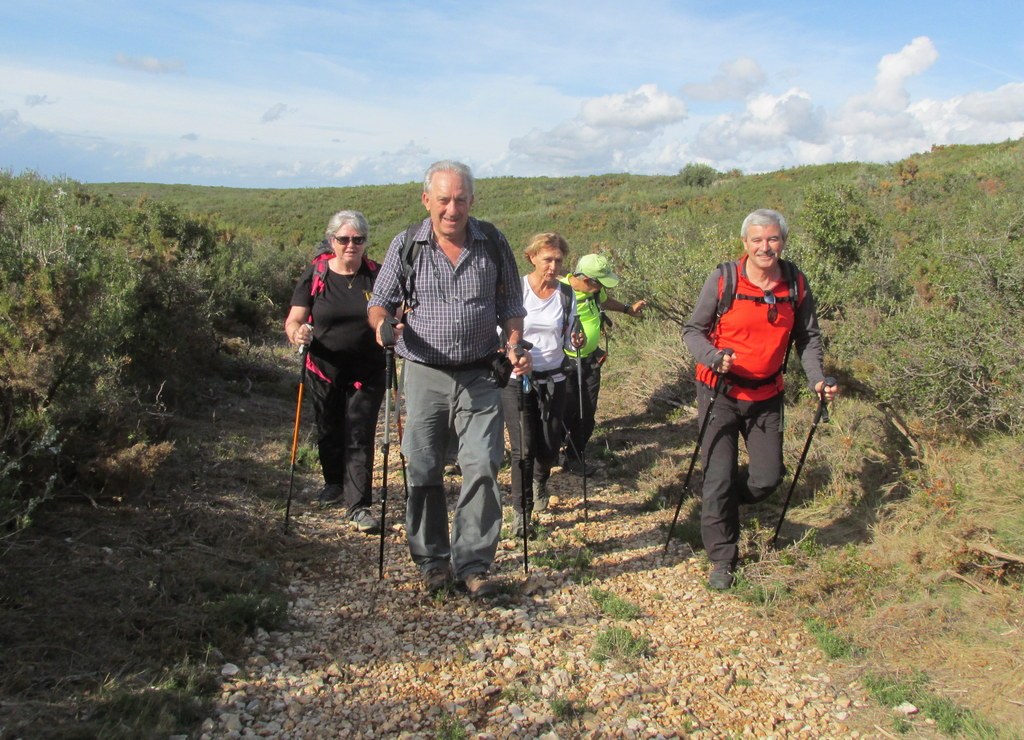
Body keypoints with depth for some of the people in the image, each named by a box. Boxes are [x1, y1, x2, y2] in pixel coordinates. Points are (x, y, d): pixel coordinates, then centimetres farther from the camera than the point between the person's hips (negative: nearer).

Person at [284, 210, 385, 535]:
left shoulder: (376, 276, -2)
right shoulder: (314, 275, -4)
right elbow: (293, 320, -6)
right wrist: (297, 333, -29)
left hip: (367, 372, -1)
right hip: (325, 371, 2)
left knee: (360, 438, -4)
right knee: (328, 433, 18)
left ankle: (359, 505, 1)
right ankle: (334, 483, 42)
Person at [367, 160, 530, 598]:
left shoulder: (493, 243, 3)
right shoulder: (406, 246, 0)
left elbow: (510, 303, 10)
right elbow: (380, 300, 6)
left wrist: (513, 344, -7)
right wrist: (383, 323, -17)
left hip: (480, 376, 0)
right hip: (424, 375, 0)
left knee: (482, 468, -7)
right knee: (423, 472, 4)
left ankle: (472, 563, 5)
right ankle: (432, 561, 20)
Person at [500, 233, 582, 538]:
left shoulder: (566, 295, 3)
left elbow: (568, 339, 11)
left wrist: (577, 342, -12)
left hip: (553, 378, 3)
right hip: (517, 378, -3)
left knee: (549, 448, 7)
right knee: (523, 449, -8)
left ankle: (539, 480, 43)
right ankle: (520, 513, 8)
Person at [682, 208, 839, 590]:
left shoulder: (796, 284, -2)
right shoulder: (723, 279, -12)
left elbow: (808, 337, 9)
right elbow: (692, 330, -7)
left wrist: (817, 378, -5)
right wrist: (713, 357, -26)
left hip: (766, 394, 4)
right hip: (720, 391, -3)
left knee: (768, 476, 4)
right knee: (720, 476, -4)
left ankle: (722, 501, 36)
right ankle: (722, 558, 12)